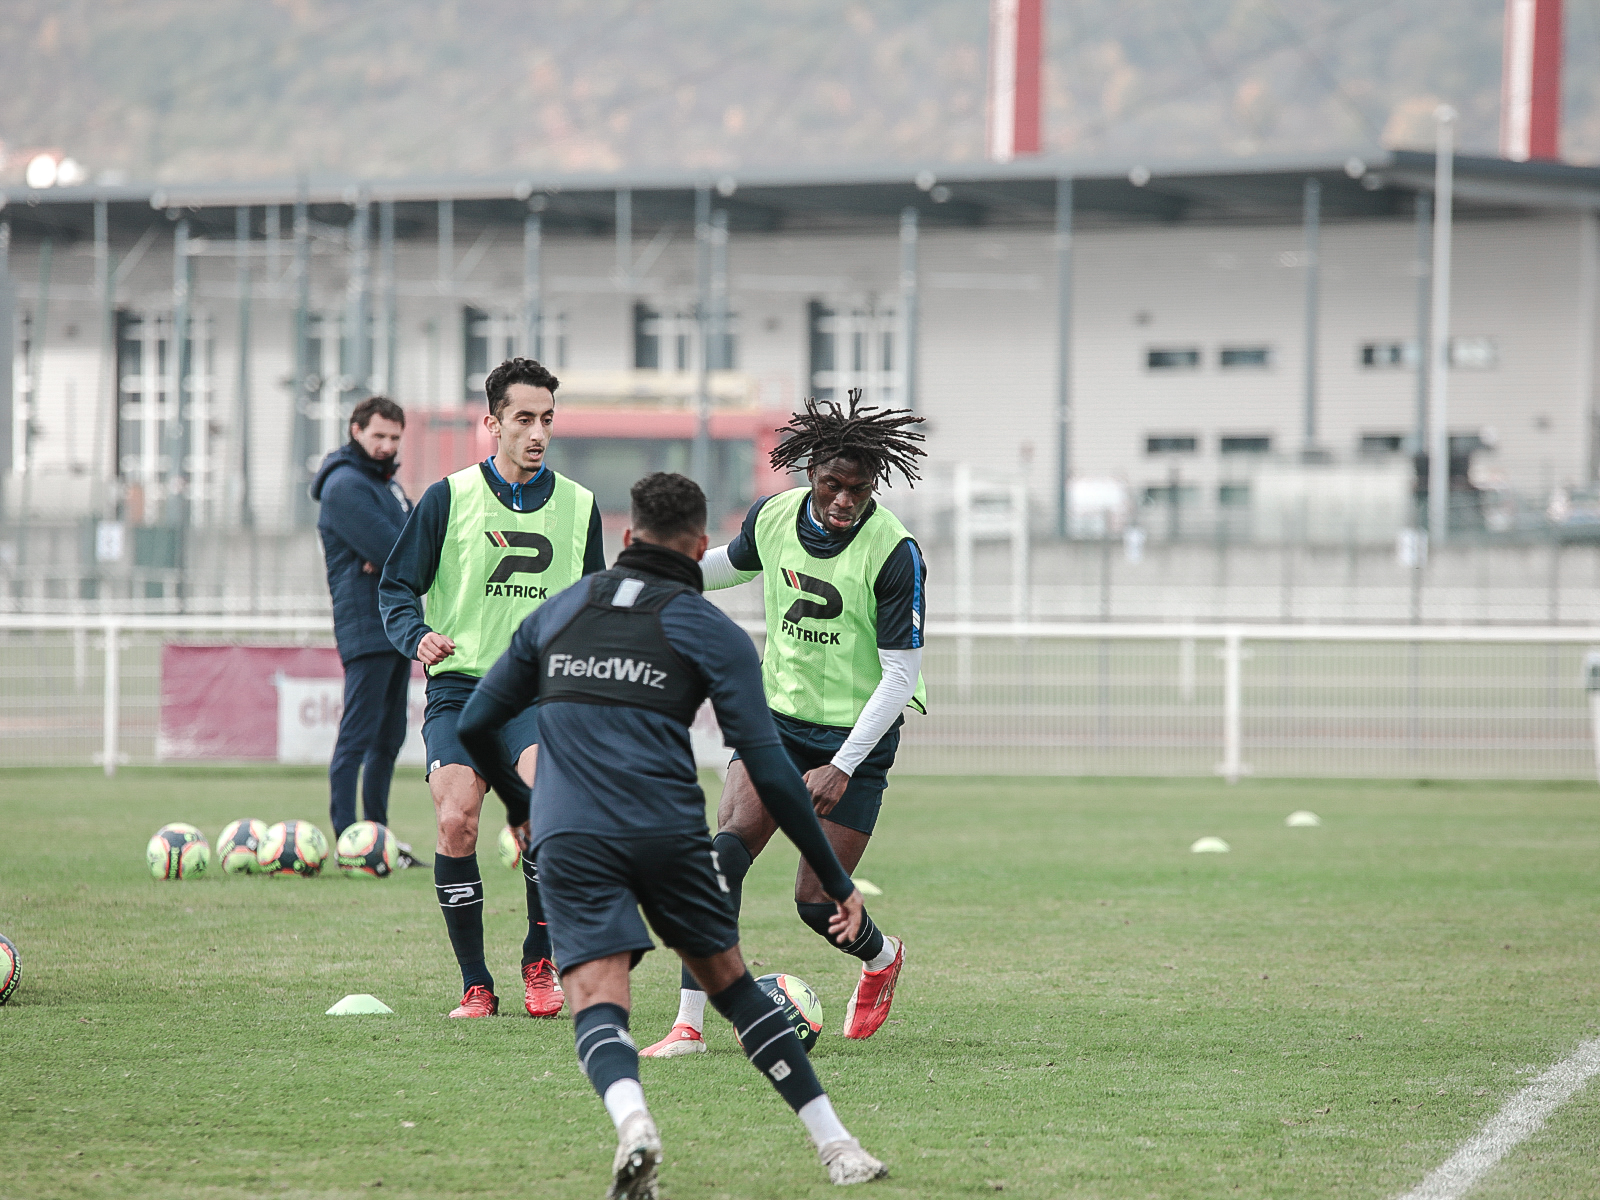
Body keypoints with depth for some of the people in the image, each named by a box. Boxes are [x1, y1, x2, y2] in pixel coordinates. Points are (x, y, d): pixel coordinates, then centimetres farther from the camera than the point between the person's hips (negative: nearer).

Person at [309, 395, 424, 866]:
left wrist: (394, 558, -12)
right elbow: (394, 549, -20)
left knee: (389, 739, 12)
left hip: (399, 626, 10)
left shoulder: (386, 481, 19)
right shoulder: (346, 484, -11)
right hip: (367, 627, -10)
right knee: (358, 737, -10)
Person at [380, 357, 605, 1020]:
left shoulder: (577, 506, 12)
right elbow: (396, 587, 5)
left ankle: (540, 961, -7)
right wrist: (417, 635, -14)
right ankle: (476, 985, -3)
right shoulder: (448, 498, 3)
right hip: (458, 685, -1)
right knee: (456, 823, -19)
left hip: (539, 687, 1)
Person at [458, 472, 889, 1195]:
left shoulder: (557, 612, 17)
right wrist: (837, 882, 6)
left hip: (570, 838, 1)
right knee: (731, 983, 16)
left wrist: (519, 804, 42)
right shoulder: (712, 633, 7)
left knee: (597, 1004, -8)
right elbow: (770, 774, 1)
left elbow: (475, 723, 24)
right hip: (669, 832, -1)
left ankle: (631, 1119, -38)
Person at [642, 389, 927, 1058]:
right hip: (779, 719, 4)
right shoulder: (773, 518, -5)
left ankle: (881, 959, 32)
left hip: (857, 734, -4)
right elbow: (734, 562, 21)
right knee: (725, 850, -18)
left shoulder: (894, 552, -19)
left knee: (816, 901, -4)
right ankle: (690, 1024, -17)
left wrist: (843, 768, -22)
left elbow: (901, 674, -17)